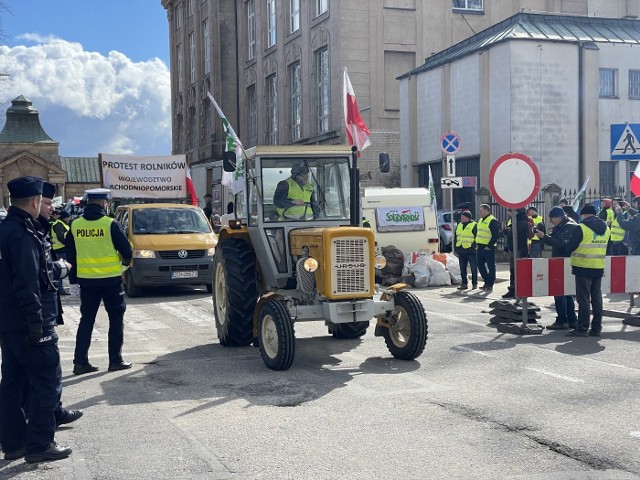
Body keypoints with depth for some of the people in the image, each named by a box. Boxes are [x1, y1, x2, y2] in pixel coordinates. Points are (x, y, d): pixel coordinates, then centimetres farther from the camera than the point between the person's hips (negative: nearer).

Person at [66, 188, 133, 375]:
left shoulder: (75, 225, 0)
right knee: (116, 319, 9)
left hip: (86, 280, 4)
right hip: (110, 279, -4)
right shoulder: (111, 224, -12)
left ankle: (80, 362, 9)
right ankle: (115, 361, 10)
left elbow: (70, 255, 8)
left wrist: (75, 275, 21)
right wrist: (125, 261, 15)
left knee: (86, 320, 12)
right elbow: (126, 251, -8)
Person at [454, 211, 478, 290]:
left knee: (473, 268, 0)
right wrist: (456, 250, 16)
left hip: (471, 251, -7)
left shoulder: (474, 225, -5)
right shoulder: (459, 226, 16)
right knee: (462, 269, 9)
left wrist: (475, 248, -13)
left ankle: (474, 284, 8)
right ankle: (464, 284, 16)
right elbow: (456, 238, 20)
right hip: (461, 251, 7)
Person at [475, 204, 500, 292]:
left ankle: (490, 285, 4)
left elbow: (496, 235, -17)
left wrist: (489, 246, -18)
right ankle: (487, 282, 22)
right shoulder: (481, 221, 17)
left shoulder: (493, 221, -12)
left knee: (491, 266, -1)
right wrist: (477, 243, 15)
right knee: (480, 265, 11)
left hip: (488, 248, -9)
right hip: (480, 247, 9)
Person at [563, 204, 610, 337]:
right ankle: (596, 328, 14)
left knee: (583, 299, -2)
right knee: (597, 298, 10)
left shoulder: (581, 228, -13)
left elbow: (569, 247, -10)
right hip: (599, 268, 6)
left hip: (583, 267, -6)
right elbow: (606, 247, 17)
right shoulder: (606, 228, 9)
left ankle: (582, 328, -1)